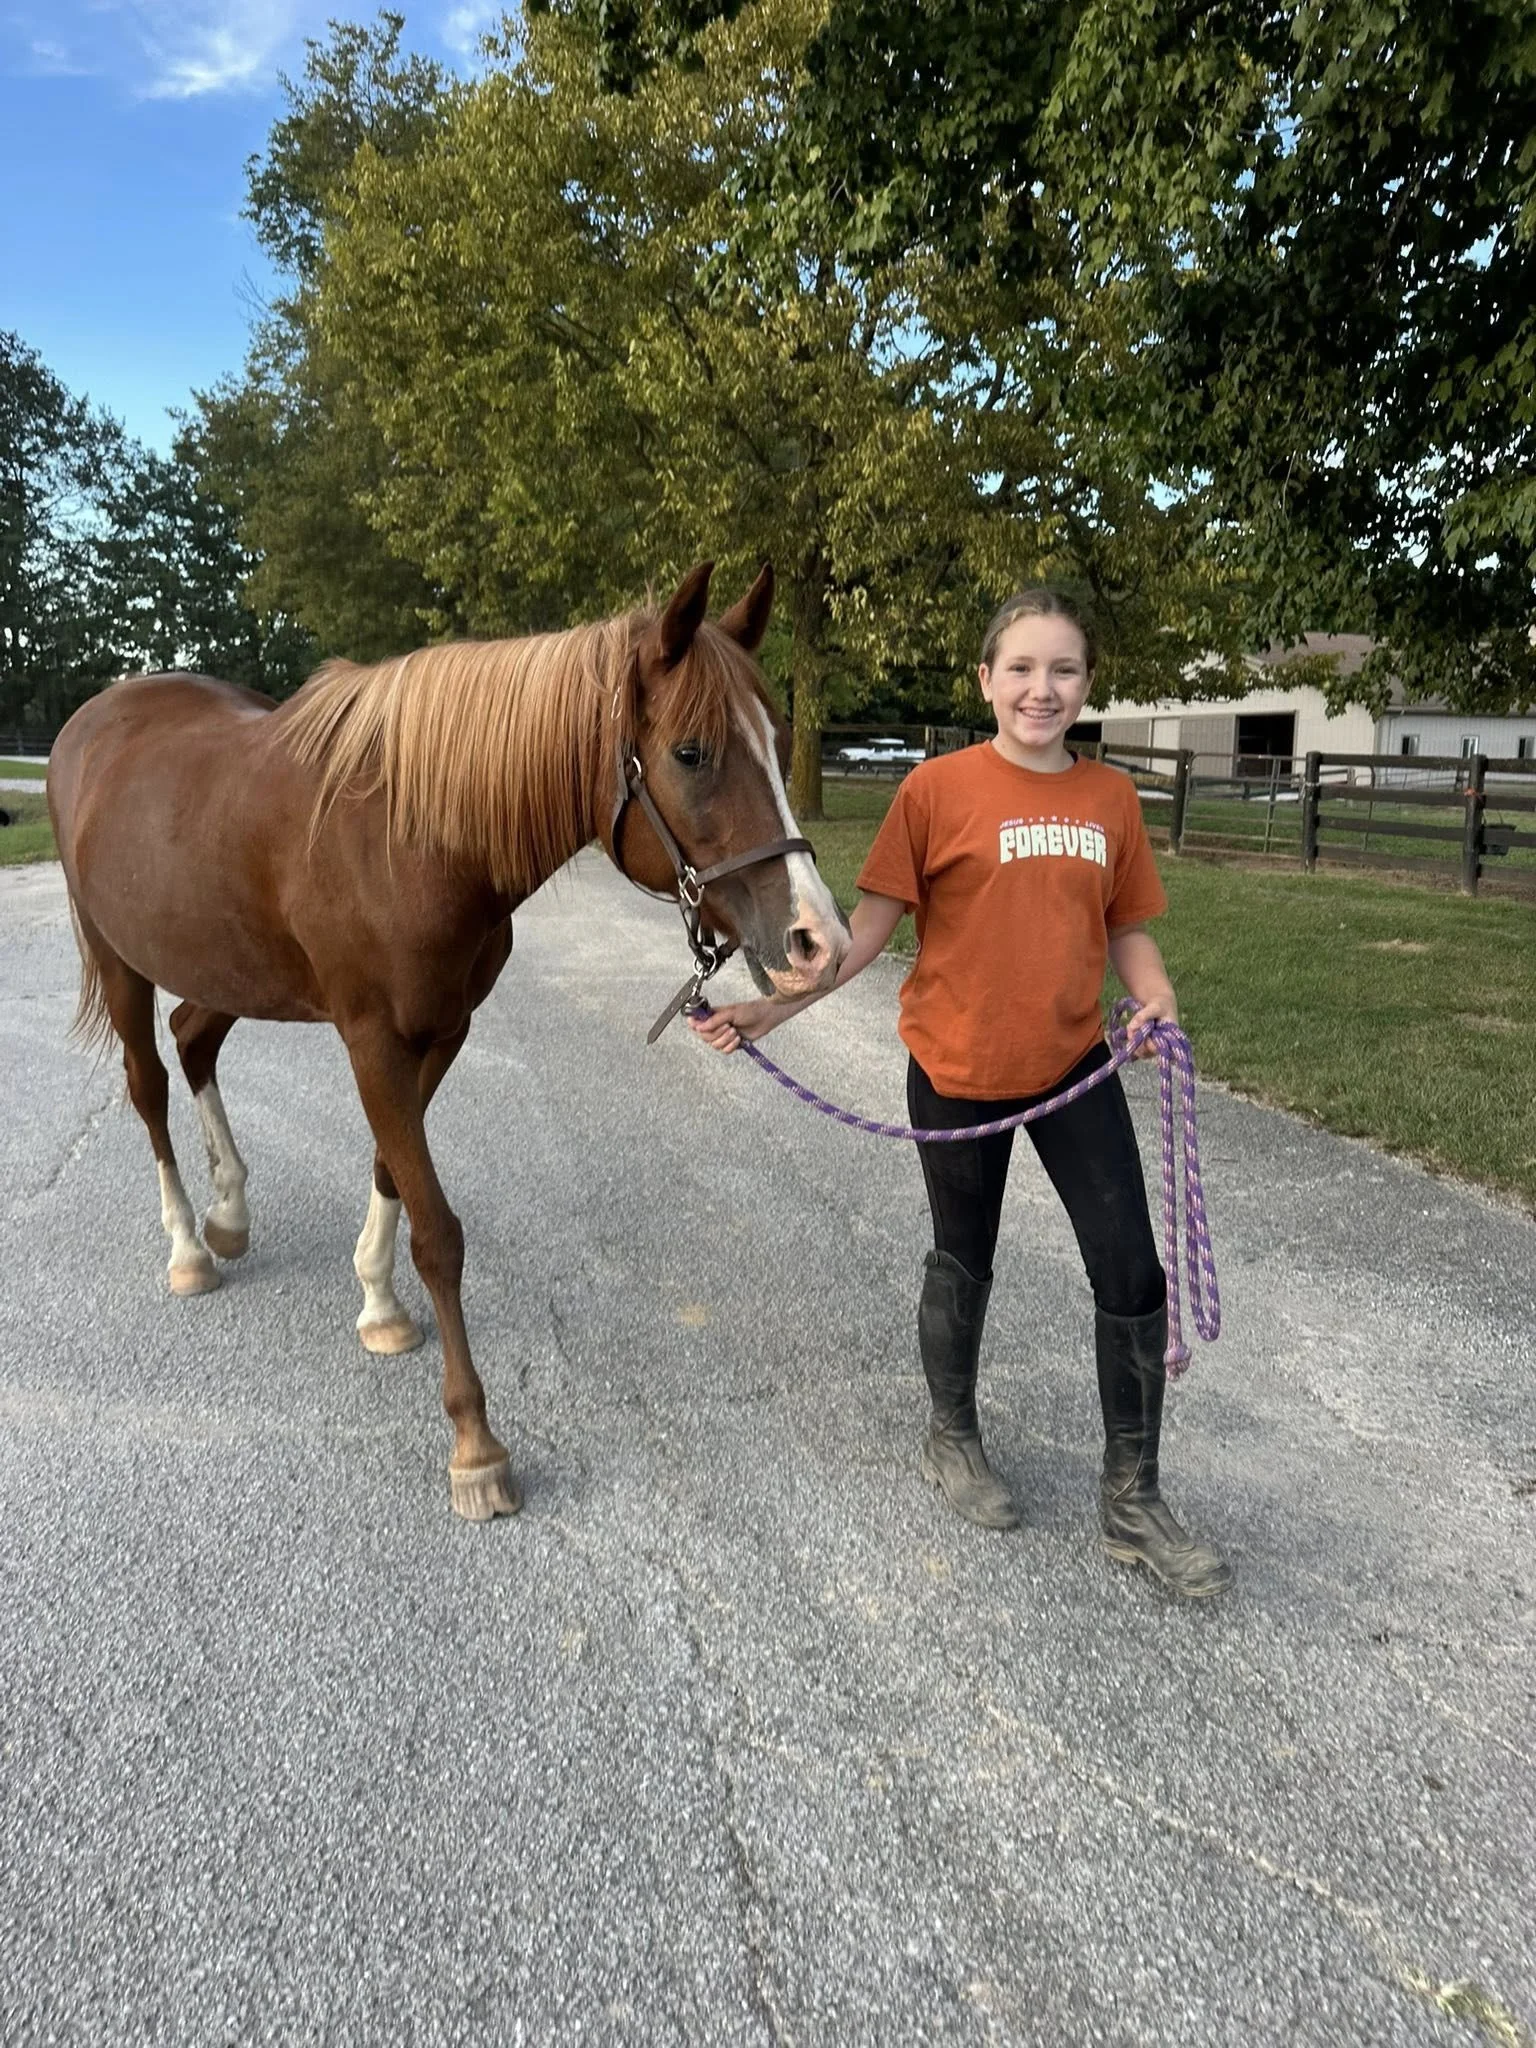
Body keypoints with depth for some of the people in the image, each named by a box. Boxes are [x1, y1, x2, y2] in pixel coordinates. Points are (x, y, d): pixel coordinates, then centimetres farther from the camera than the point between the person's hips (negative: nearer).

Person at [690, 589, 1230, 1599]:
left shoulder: (1112, 797, 1)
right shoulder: (938, 788, -10)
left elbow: (1127, 928, 8)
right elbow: (872, 921, -7)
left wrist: (1157, 1000, -12)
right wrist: (774, 1007, -15)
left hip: (1075, 1065, 3)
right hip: (959, 1070, -3)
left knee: (1134, 1272, 3)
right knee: (965, 1261, 14)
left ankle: (1133, 1500, 23)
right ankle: (953, 1438, 41)